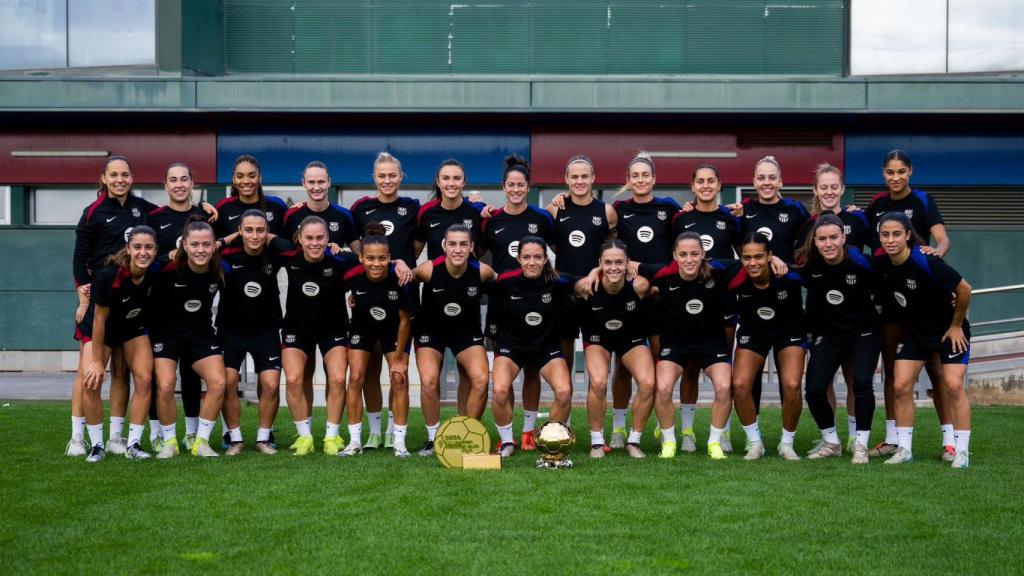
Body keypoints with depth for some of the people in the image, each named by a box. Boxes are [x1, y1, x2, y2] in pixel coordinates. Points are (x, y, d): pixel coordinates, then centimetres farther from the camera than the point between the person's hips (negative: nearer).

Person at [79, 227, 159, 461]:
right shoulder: (110, 275, -34)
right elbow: (99, 318, -25)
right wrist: (96, 361, -20)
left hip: (135, 326, 4)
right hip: (101, 329, -3)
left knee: (144, 379, -9)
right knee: (91, 382, -17)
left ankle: (133, 444, 1)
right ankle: (97, 445, -2)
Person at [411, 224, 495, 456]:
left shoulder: (482, 271, -20)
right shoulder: (429, 269, -24)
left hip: (467, 331, 1)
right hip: (431, 331, -1)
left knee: (481, 379, -17)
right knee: (429, 381, -20)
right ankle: (433, 438, 2)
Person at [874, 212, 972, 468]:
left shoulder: (925, 262, -28)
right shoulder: (881, 263, -12)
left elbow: (964, 290, -21)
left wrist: (956, 325, -10)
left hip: (949, 329, -5)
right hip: (913, 330, 5)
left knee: (952, 385, -13)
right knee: (901, 386, -4)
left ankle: (962, 451, -2)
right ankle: (904, 448, 6)